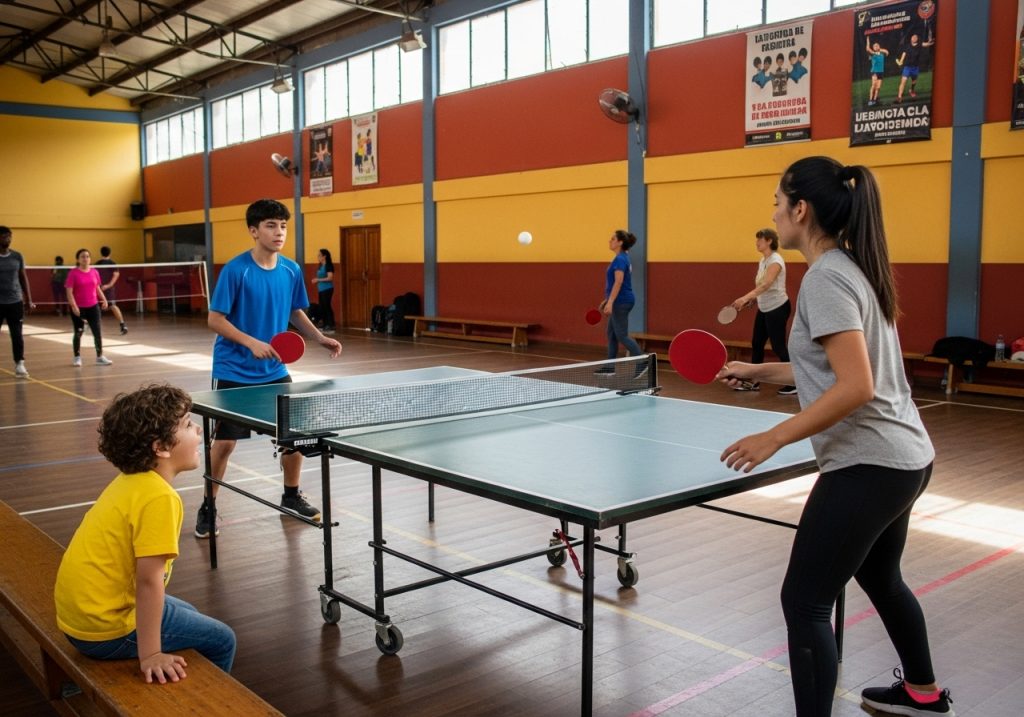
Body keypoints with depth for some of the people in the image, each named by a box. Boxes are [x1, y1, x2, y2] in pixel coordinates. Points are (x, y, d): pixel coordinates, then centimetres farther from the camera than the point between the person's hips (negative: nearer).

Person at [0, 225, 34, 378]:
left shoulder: (17, 256, 6)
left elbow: (23, 278, 12)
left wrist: (28, 300, 8)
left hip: (15, 302, 2)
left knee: (17, 335, 2)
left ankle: (19, 364, 7)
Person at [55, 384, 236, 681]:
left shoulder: (130, 482, 2)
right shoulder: (159, 497, -25)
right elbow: (149, 580, -27)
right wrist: (150, 655, -24)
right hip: (107, 630, -9)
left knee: (188, 614, 28)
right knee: (221, 641, 4)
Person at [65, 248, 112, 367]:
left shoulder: (94, 272, 6)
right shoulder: (73, 273, -9)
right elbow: (69, 292, -12)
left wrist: (103, 299, 4)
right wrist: (73, 305, -22)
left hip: (93, 306, 4)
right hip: (78, 308, -4)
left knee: (97, 331, 0)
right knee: (78, 332, 6)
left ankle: (100, 357, 7)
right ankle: (77, 357, 19)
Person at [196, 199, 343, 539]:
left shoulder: (291, 270, -1)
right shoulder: (235, 270, -16)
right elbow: (215, 320, -15)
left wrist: (320, 338, -2)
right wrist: (252, 343, -26)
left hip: (274, 371, 5)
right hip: (234, 372, -5)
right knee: (224, 441, 3)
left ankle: (291, 496, 28)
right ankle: (208, 507, 22)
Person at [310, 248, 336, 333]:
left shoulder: (329, 265, -10)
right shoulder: (320, 266, 13)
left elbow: (330, 278, -18)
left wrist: (318, 280, -17)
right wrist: (316, 280, 3)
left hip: (327, 289, -8)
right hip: (320, 289, 8)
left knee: (327, 307, -7)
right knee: (322, 308, 9)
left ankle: (331, 327, -4)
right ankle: (325, 326, 16)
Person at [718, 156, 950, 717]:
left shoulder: (826, 278, -19)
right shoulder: (853, 269, 10)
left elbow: (855, 387, -25)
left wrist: (774, 438, -24)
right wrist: (759, 372, 17)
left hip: (869, 464, -11)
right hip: (905, 458, 11)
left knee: (804, 602, -3)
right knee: (879, 579, 29)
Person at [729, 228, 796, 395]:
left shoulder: (775, 260, -18)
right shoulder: (763, 261, 10)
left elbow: (766, 284, -32)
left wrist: (745, 297, -43)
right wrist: (752, 300, 4)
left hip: (778, 308, -9)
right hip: (764, 309, 9)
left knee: (778, 346, -6)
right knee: (756, 344, 9)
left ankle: (794, 383, 4)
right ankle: (754, 382, 18)